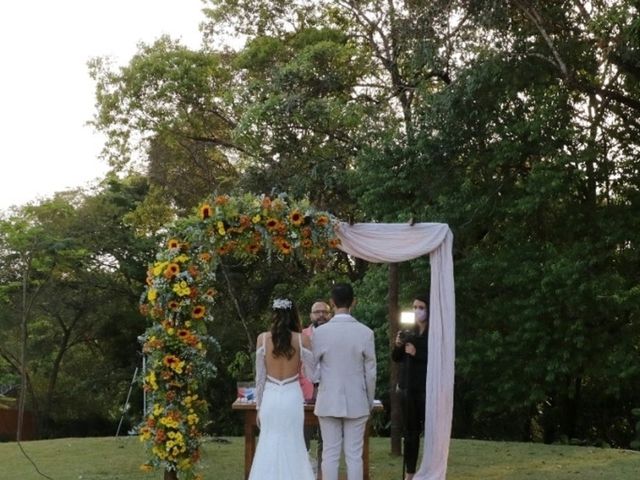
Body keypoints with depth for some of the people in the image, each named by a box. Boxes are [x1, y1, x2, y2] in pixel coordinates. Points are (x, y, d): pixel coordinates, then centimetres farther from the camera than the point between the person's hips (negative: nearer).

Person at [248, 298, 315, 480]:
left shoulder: (262, 338, -1)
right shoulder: (302, 339, -4)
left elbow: (260, 376, 2)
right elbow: (314, 372, 3)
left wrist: (259, 406, 10)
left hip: (270, 397, 1)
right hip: (292, 397, -1)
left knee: (269, 445, 7)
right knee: (292, 445, 8)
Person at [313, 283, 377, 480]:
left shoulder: (320, 332, -7)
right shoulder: (365, 332, -6)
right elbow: (370, 372, -2)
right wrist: (370, 402, 10)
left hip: (329, 402, 0)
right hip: (356, 402, 0)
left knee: (330, 454, 5)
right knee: (354, 455, 4)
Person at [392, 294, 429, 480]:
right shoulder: (409, 332, 12)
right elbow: (396, 358, 14)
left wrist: (417, 353, -17)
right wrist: (398, 345, -5)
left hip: (427, 388, -5)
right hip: (408, 387, 5)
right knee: (410, 431, 7)